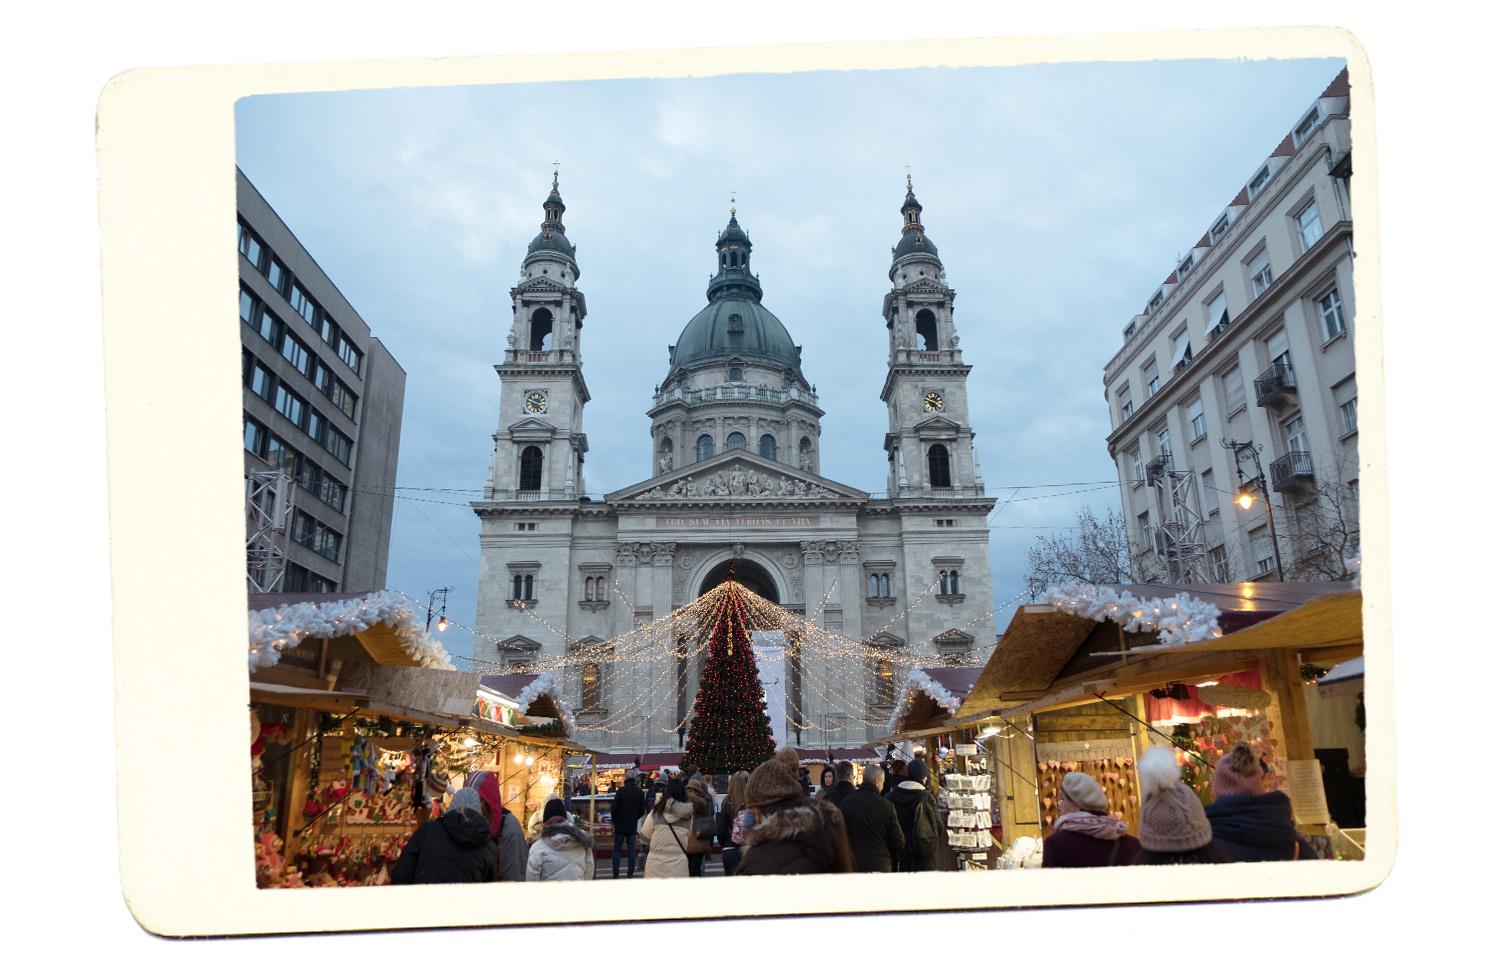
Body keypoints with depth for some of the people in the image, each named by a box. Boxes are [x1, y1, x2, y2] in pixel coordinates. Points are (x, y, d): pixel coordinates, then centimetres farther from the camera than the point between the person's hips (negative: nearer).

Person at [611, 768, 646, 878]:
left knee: (617, 849, 5)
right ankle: (630, 874, 7)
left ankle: (616, 875, 3)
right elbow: (642, 810, 6)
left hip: (620, 825, -3)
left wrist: (613, 818, 7)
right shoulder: (639, 792, 0)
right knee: (632, 849, 8)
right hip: (632, 826, 3)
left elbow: (615, 809, -12)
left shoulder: (621, 791, -13)